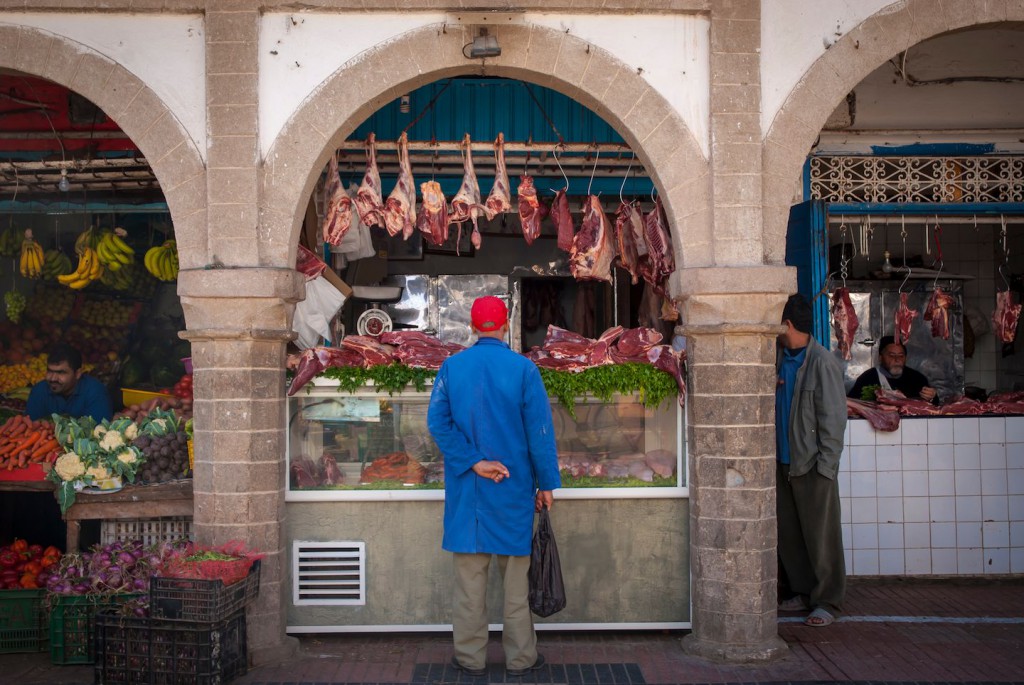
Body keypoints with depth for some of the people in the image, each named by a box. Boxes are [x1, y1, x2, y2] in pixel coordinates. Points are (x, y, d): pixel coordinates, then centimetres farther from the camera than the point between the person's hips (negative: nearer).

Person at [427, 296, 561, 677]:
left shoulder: (451, 367, 1)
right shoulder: (523, 369, -6)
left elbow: (437, 421, -7)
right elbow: (540, 429, -7)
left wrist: (473, 463, -10)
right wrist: (547, 483, 0)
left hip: (466, 489, 2)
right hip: (514, 489, -1)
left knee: (470, 574, 8)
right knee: (516, 574, 8)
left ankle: (470, 657, 15)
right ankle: (520, 658, 16)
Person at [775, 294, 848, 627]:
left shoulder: (822, 362, -13)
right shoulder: (782, 360, 11)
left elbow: (833, 418, -14)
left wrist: (826, 464, -16)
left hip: (812, 464, -8)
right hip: (784, 462, 8)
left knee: (820, 534, -1)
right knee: (788, 533, 12)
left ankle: (828, 602, 9)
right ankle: (804, 592, 25)